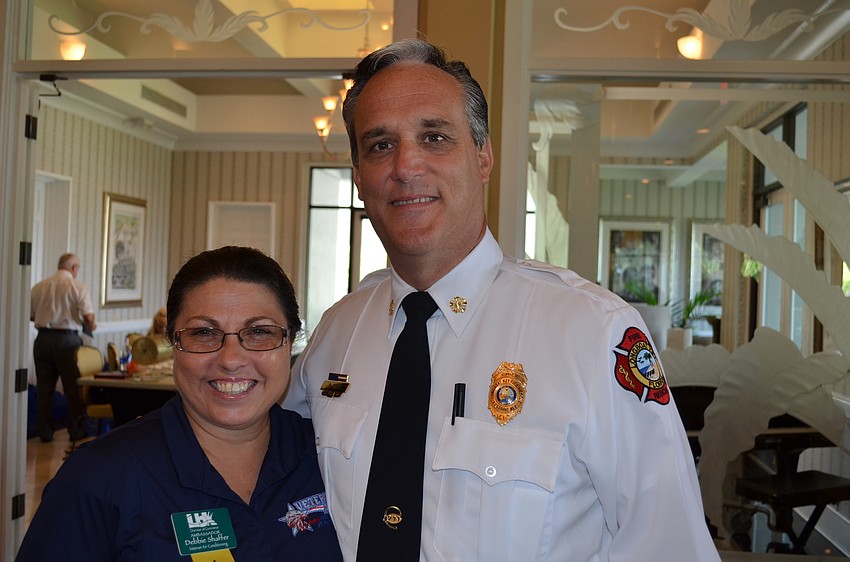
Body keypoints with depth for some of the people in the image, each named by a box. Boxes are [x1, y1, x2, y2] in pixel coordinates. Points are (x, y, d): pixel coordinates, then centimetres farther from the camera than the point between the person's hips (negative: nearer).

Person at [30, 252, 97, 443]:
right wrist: (90, 327, 7)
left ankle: (45, 431, 14)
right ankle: (76, 431, 13)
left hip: (43, 339, 3)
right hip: (67, 339, -3)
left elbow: (30, 314, 7)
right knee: (73, 387, 7)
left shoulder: (39, 286, 5)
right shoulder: (78, 287, -6)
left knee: (44, 387, 10)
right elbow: (88, 316, -14)